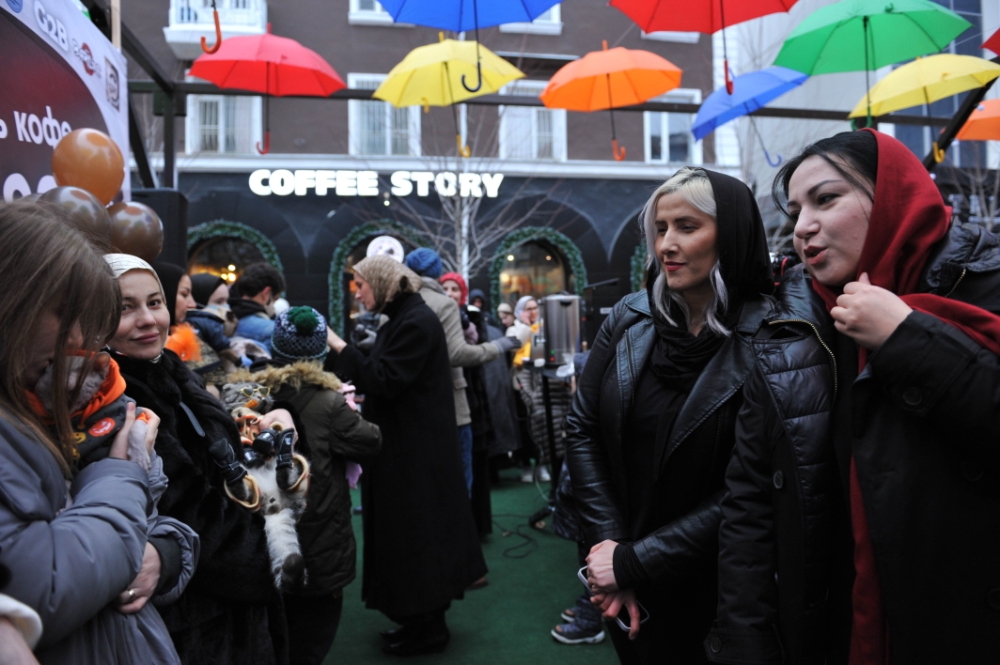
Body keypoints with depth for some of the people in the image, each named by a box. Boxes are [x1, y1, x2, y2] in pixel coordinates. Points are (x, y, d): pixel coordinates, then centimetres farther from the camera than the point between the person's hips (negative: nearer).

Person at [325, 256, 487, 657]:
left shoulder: (417, 322, -18)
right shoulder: (401, 320, 12)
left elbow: (384, 381, -23)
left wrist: (338, 346, -18)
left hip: (416, 450, -10)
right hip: (407, 446, 10)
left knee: (415, 531, 1)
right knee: (410, 531, 16)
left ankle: (428, 628, 17)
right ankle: (422, 619, 30)